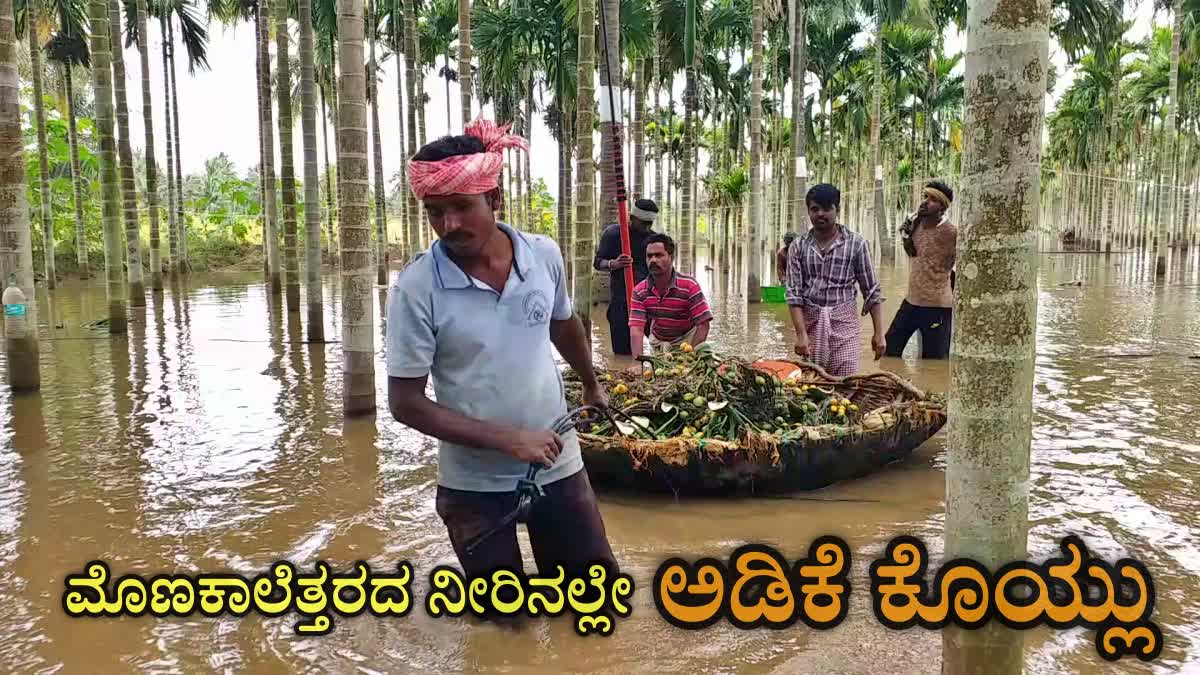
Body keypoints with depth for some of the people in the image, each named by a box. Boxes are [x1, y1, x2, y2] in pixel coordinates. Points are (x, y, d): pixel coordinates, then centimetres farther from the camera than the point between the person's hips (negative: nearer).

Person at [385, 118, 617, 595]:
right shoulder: (416, 288, -18)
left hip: (558, 467, 3)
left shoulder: (545, 256, -7)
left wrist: (591, 385, 31)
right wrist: (507, 439, -21)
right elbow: (405, 403, -15)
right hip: (474, 486, -2)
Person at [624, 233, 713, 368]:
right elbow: (636, 329, -23)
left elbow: (703, 324, -24)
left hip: (687, 338, -2)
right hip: (658, 342, 2)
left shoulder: (689, 286, -23)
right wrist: (638, 363, -36)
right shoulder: (639, 291, -16)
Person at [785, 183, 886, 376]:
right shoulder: (798, 247, 3)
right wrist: (801, 334, -12)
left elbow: (871, 290, 3)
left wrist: (878, 332, 0)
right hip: (810, 323, 1)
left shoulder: (856, 244, 0)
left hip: (844, 324, -1)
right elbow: (794, 293, -2)